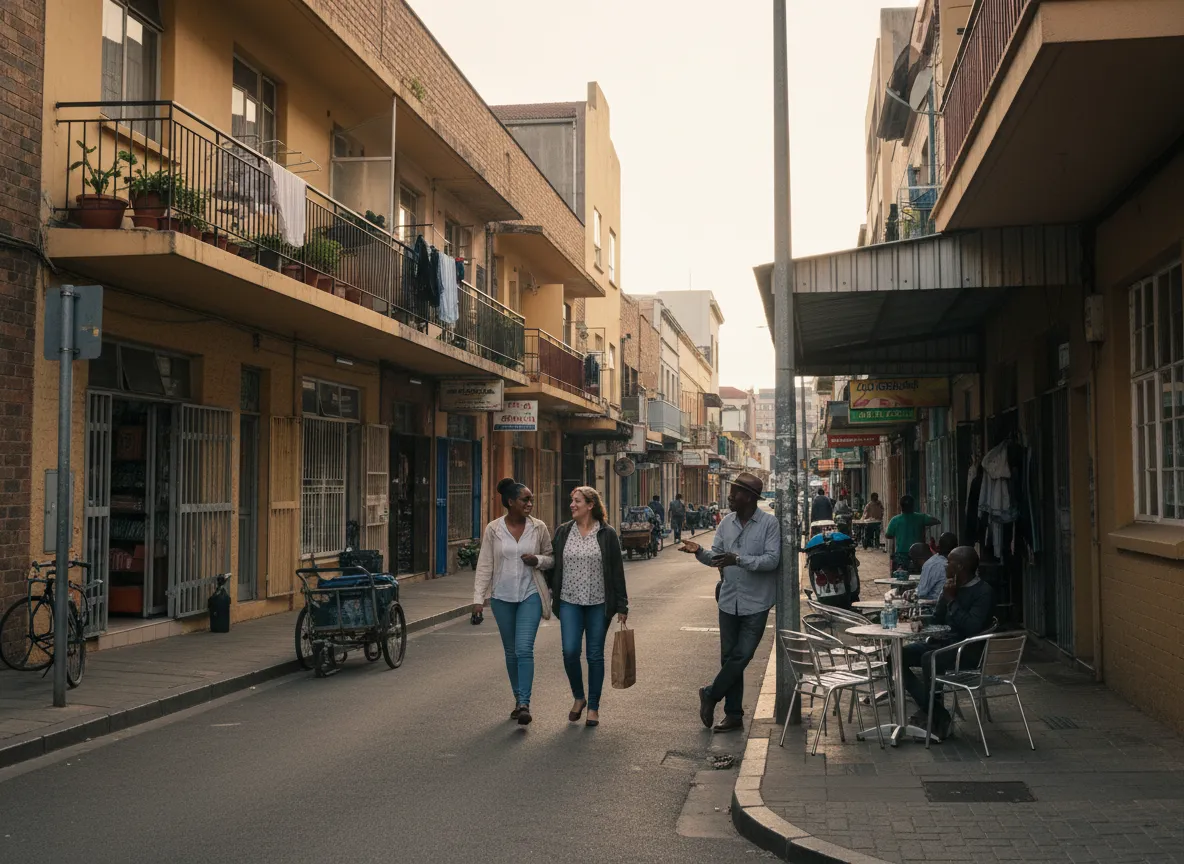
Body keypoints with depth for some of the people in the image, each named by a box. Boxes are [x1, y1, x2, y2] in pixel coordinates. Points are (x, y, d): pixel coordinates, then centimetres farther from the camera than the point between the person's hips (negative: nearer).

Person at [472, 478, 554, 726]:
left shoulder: (539, 527, -2)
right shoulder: (493, 529, -3)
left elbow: (552, 558, 9)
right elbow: (484, 565, -1)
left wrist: (537, 560, -13)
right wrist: (478, 598, -6)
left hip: (530, 595, -1)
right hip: (502, 597, 1)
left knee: (524, 649, -13)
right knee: (511, 651, 11)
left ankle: (524, 704, -11)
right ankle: (518, 699, 25)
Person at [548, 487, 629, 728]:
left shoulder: (607, 534, -2)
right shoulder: (563, 532, 5)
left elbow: (617, 571, 0)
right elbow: (554, 567, 10)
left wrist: (621, 606, -2)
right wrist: (551, 599, 7)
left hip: (599, 603, -2)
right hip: (570, 602, 2)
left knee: (595, 655, 5)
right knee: (570, 651, -8)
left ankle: (593, 707, 17)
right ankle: (578, 697, 16)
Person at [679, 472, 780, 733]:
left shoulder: (769, 523, -9)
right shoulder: (726, 522, 6)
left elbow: (772, 559, -18)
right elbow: (715, 557, 9)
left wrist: (738, 560, -28)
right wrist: (699, 552, -12)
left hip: (755, 603, -5)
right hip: (729, 601, 5)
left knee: (742, 655, -7)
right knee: (729, 657, 8)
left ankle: (711, 694, 16)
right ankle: (733, 714, 18)